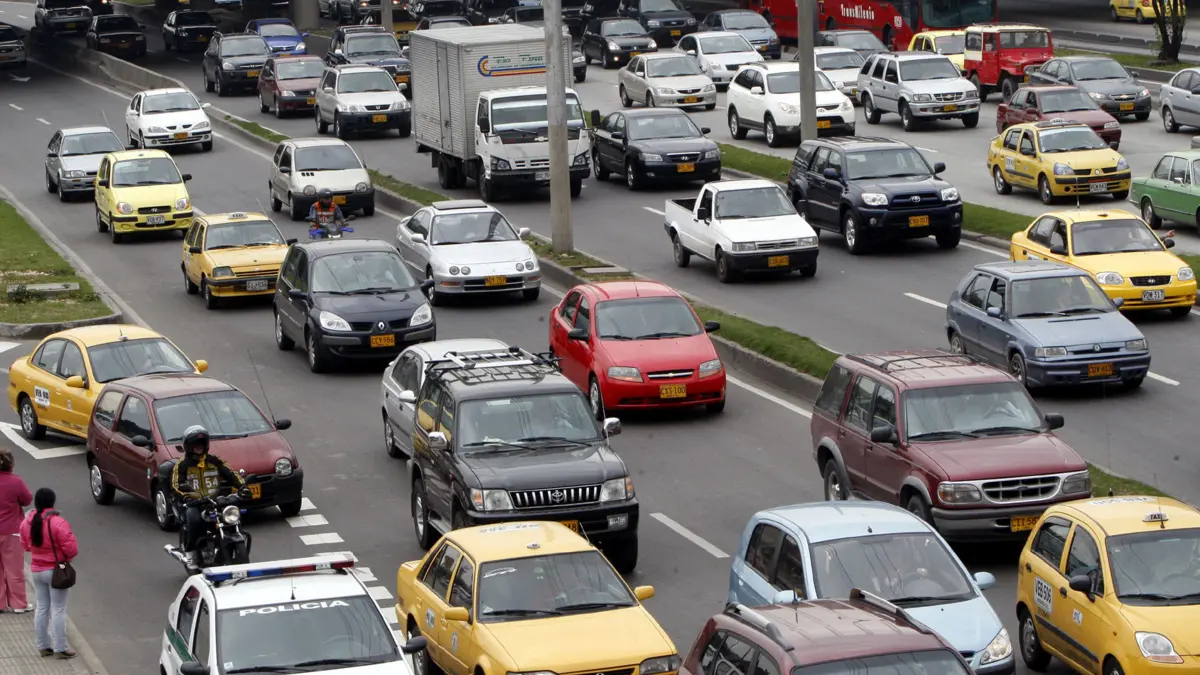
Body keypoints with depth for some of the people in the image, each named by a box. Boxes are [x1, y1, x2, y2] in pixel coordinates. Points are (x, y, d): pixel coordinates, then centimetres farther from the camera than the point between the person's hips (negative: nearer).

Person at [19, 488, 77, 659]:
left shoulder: (26, 523, -2)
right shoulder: (58, 523, -22)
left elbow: (26, 545, 11)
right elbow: (71, 548, -20)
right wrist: (67, 557, 1)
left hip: (37, 570, 6)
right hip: (56, 570, -6)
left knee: (42, 607, 16)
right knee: (58, 609, 1)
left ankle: (43, 646, 21)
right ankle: (60, 648, 3)